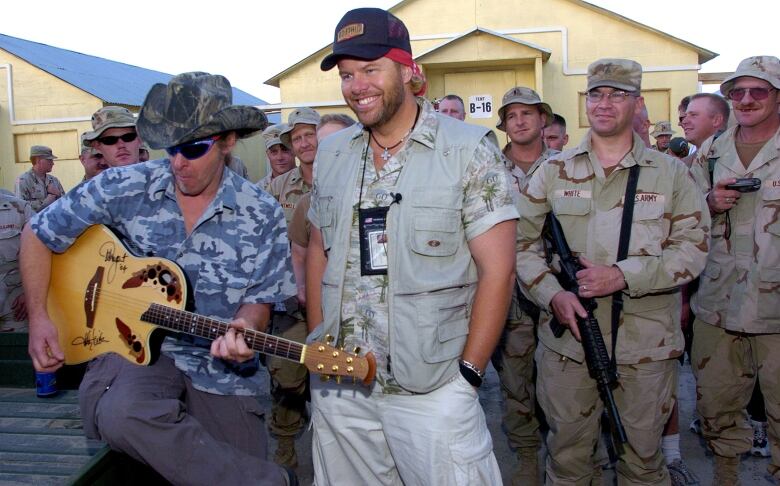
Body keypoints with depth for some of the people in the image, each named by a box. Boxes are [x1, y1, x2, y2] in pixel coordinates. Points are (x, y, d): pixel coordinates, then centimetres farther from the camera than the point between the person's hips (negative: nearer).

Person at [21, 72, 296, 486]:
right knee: (119, 413, -34)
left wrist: (242, 327, -24)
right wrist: (38, 318, -1)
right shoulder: (124, 188, -6)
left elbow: (260, 300, 0)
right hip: (134, 348, 0)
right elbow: (38, 234, 7)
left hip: (221, 370, 1)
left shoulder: (262, 215, -6)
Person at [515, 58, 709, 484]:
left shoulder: (670, 173, 3)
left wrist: (622, 276, -16)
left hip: (646, 344, 0)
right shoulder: (554, 170, 4)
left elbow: (692, 248, -3)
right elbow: (521, 239, 3)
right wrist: (552, 294, -12)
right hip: (565, 340, 1)